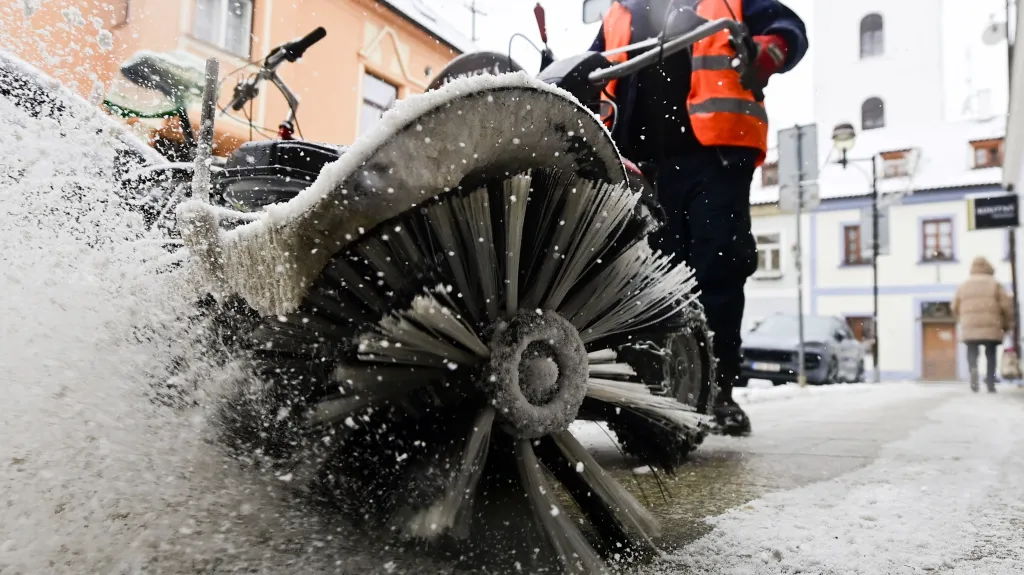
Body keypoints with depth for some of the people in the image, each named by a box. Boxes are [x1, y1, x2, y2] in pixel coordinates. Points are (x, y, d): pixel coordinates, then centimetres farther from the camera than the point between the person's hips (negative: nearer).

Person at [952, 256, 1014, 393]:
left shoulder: (963, 286, 12)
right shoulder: (994, 284, 5)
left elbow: (955, 307, 14)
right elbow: (1007, 305, -1)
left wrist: (962, 321, 28)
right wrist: (1008, 324, 10)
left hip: (970, 328, 1)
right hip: (991, 328, -1)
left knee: (972, 352, 5)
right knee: (991, 355, 8)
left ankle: (973, 369, -26)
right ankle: (990, 383, 6)